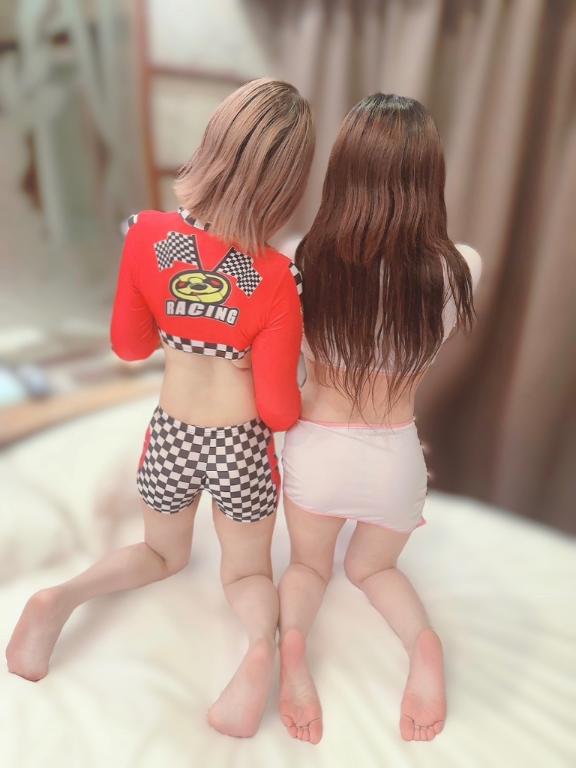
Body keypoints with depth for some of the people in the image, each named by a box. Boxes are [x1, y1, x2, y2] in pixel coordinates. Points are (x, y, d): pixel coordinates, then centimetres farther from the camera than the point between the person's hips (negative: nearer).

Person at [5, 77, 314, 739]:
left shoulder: (148, 234, -15)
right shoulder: (277, 280, -21)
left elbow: (129, 345, -1)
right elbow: (278, 409, -15)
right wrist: (302, 411, 7)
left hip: (169, 438, 3)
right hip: (240, 446, -2)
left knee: (163, 554, 32)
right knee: (246, 572, 24)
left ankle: (61, 597, 6)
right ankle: (263, 642, -9)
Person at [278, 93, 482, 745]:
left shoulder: (302, 262, -17)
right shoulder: (458, 269, -16)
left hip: (316, 450, 0)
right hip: (396, 458, 1)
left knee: (308, 564, 30)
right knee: (373, 568, 31)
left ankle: (290, 638, -2)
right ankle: (423, 641, 1)